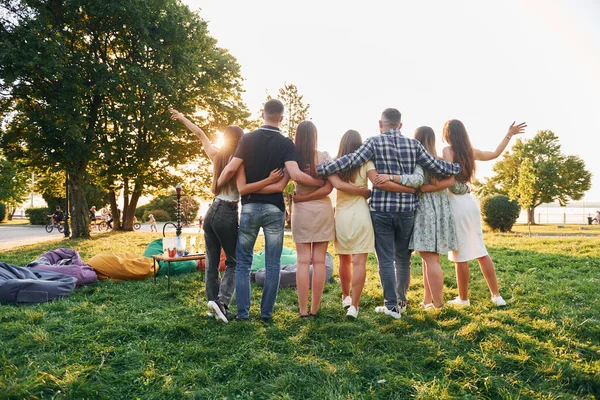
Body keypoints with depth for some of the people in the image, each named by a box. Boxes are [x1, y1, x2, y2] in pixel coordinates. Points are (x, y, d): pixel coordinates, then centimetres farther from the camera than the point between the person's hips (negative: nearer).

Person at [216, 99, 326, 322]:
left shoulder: (248, 139, 0)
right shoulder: (286, 143, -4)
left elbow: (231, 169, -7)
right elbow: (295, 175, -17)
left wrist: (217, 186, 11)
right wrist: (321, 182, -3)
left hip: (249, 206, 1)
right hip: (274, 209, -1)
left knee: (243, 262, 11)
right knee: (272, 264, 8)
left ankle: (243, 312, 11)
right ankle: (266, 313, 11)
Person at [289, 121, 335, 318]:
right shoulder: (324, 157, -5)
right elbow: (328, 188, -11)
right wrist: (303, 197, -8)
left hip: (301, 211, 0)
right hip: (322, 210, 0)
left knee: (303, 261, 4)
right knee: (319, 261, 6)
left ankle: (303, 310, 5)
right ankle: (314, 309, 11)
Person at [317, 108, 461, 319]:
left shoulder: (374, 142, -4)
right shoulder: (413, 144, 4)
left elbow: (350, 161, -15)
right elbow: (437, 166, 5)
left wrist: (319, 169, -13)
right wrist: (460, 168, 23)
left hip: (381, 210, -3)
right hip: (407, 210, 3)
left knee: (386, 260, 6)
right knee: (403, 259, 16)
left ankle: (392, 305, 9)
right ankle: (401, 301, 28)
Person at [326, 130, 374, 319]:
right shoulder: (365, 163, -2)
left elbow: (337, 184, -15)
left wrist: (365, 192, -9)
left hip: (342, 216, 2)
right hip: (362, 216, -2)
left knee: (344, 260, 18)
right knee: (359, 262, -1)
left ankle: (346, 297, 34)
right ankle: (354, 306, -5)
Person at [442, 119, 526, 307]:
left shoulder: (448, 150, -9)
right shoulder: (471, 151, 11)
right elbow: (495, 153, 27)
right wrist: (509, 135, 36)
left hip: (456, 204, -7)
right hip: (470, 202, 7)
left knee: (461, 256, 1)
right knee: (480, 252, 14)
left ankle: (463, 298, 11)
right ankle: (496, 295, 18)